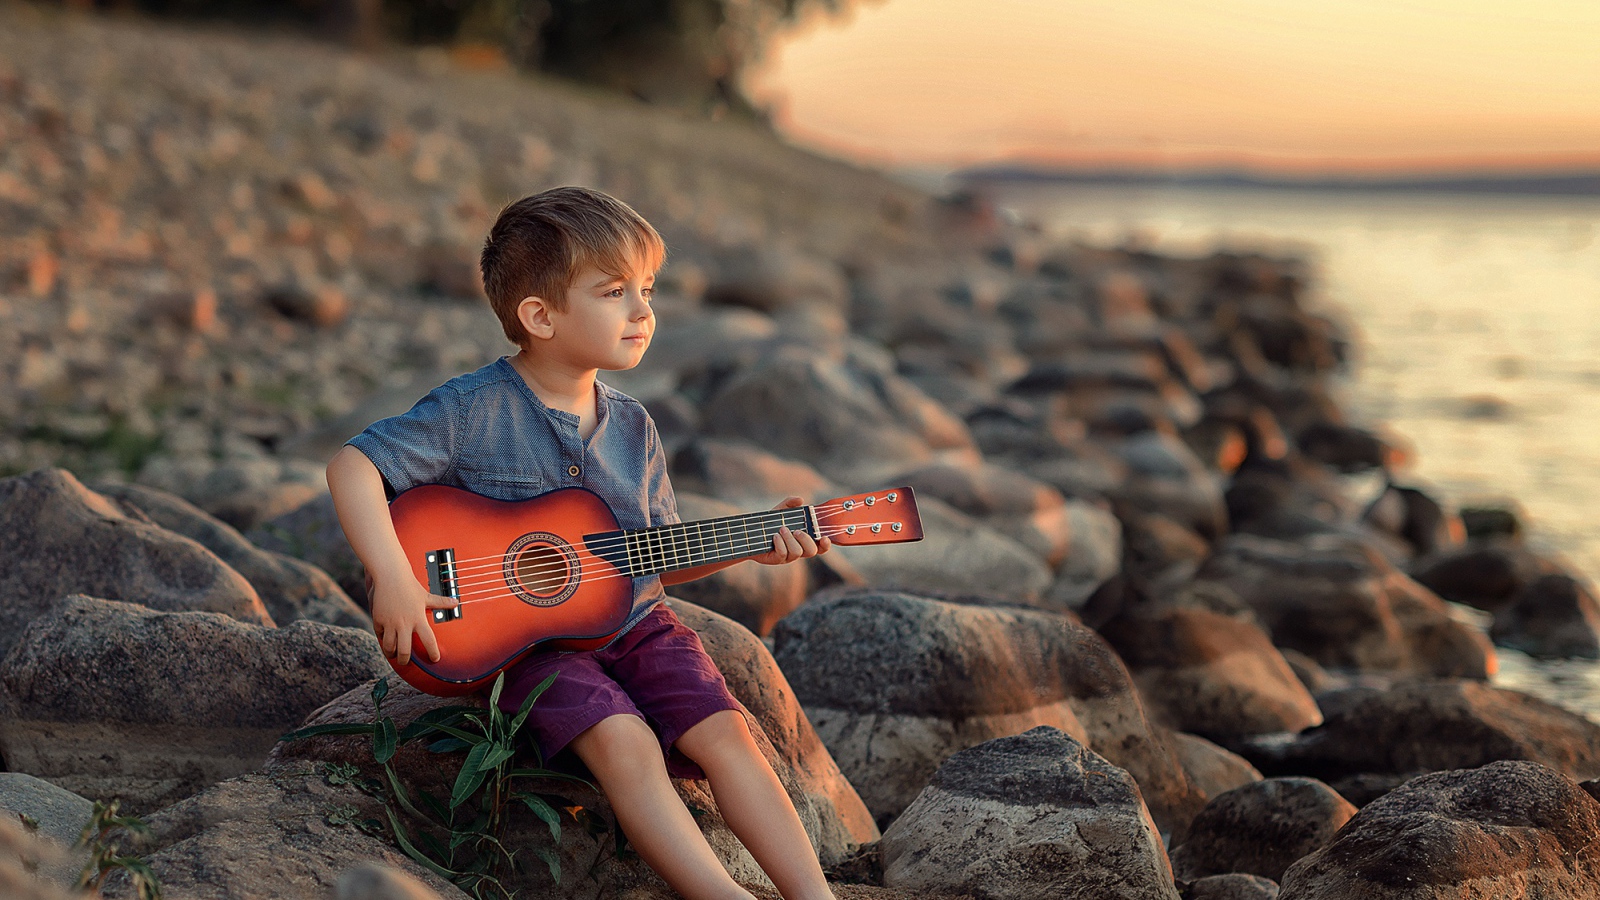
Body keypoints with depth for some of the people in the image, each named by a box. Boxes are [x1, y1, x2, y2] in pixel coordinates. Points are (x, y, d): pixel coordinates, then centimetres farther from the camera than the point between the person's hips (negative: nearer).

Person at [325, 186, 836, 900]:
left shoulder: (631, 427, 7)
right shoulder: (475, 411, -11)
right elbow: (352, 466, -16)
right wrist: (393, 581, -27)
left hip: (631, 621, 5)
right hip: (521, 637, -5)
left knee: (725, 732, -16)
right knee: (624, 741, -29)